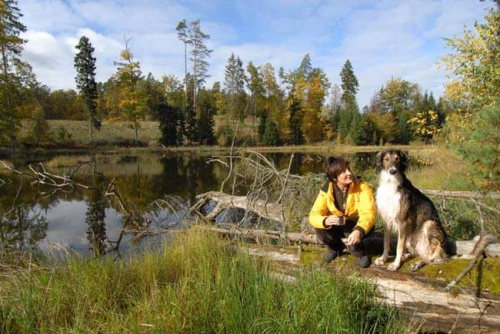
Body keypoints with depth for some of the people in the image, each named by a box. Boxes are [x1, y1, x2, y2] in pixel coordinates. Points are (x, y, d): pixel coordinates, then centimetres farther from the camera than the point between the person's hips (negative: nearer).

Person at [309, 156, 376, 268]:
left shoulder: (362, 187, -25)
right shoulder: (326, 190, -18)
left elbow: (368, 213, -34)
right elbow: (314, 215, -23)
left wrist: (359, 231, -54)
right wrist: (325, 221, -47)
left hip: (358, 226, -3)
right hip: (338, 226, 3)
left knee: (348, 228, -35)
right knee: (319, 227, -25)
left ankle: (361, 254, -4)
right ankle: (336, 248, 8)